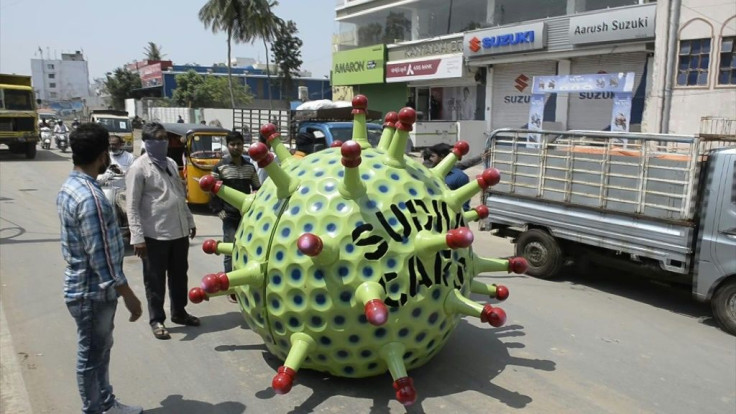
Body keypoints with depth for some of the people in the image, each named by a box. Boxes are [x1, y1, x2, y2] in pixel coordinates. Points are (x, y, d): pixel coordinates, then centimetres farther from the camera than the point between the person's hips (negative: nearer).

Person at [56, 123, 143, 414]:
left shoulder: (69, 187, 6)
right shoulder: (90, 197, -26)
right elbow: (101, 256, -26)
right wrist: (128, 294, -18)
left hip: (84, 285, 10)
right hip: (92, 291, -10)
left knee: (100, 350, 22)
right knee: (92, 356, 7)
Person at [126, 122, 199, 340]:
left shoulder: (171, 163, 12)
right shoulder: (139, 168, -10)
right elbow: (132, 206, -13)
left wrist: (190, 221, 19)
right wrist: (137, 237, -18)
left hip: (179, 231, 7)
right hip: (155, 235, -7)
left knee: (179, 275, 18)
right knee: (155, 280, 7)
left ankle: (179, 312, 34)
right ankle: (157, 320, 21)